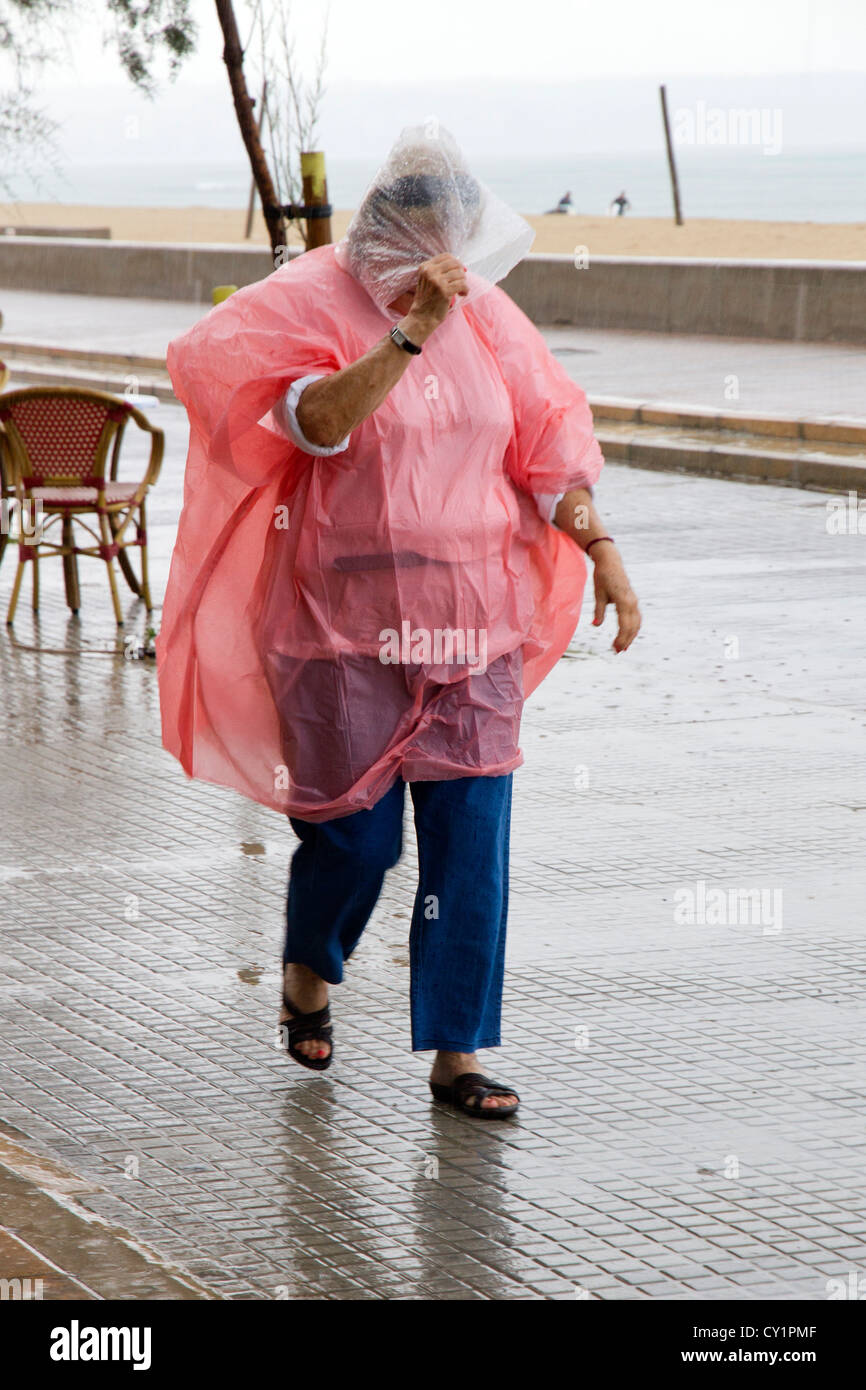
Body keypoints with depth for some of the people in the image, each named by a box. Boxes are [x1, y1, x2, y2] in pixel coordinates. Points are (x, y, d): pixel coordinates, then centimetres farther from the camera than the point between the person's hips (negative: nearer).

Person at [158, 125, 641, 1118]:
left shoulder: (487, 315, 6)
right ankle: (307, 974, 35)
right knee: (355, 826, 3)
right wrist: (414, 330, -33)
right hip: (349, 619, -4)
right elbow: (320, 422, -27)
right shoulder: (311, 306, -9)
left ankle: (456, 1054, 6)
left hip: (471, 620, 4)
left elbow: (545, 448, 12)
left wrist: (600, 550, 2)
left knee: (471, 833, -2)